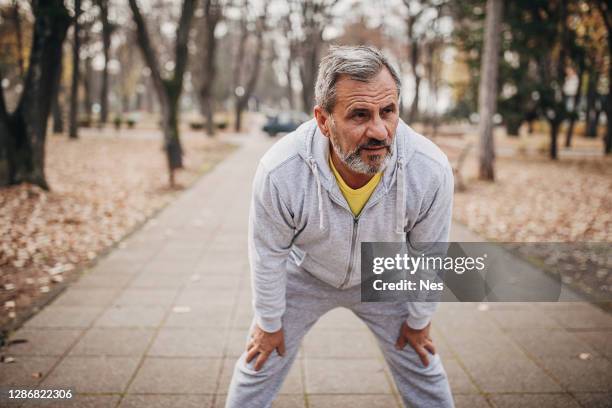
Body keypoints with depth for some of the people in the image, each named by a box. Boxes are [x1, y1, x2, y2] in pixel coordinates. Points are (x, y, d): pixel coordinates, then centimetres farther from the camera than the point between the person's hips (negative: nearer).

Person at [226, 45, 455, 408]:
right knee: (259, 367, 9)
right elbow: (268, 256, -17)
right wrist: (270, 322, -4)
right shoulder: (279, 172, -36)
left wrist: (420, 319, 1)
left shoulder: (433, 171, -32)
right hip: (303, 277, -1)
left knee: (424, 371, 12)